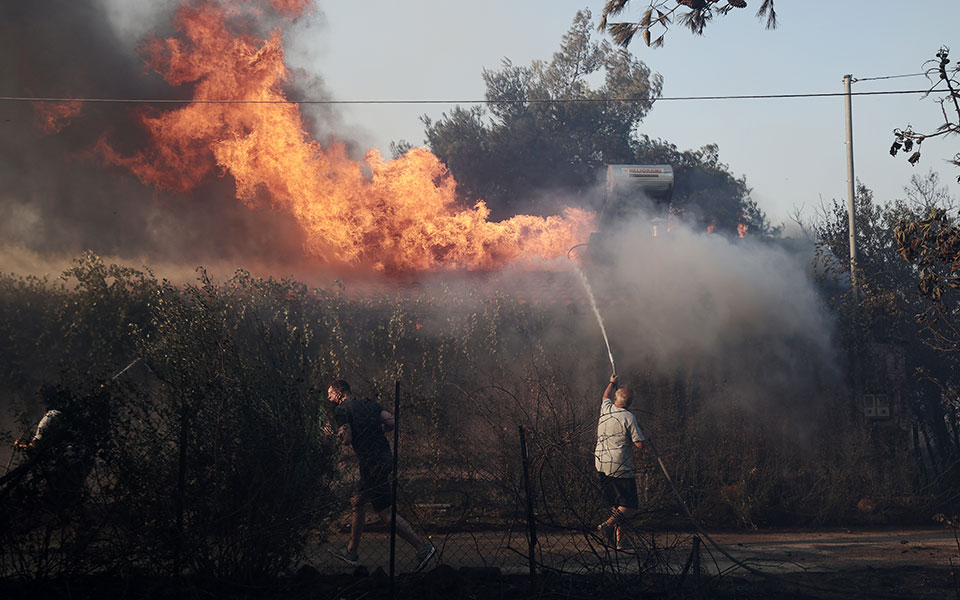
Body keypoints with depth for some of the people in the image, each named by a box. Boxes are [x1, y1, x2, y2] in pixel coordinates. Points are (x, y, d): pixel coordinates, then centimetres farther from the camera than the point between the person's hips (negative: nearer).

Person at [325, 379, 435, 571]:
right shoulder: (369, 403, 16)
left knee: (385, 512, -6)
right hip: (385, 457, 9)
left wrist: (338, 435, 8)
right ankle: (351, 552, 28)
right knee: (357, 503, 20)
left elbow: (346, 439, -13)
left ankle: (423, 547, -11)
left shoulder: (341, 410, -5)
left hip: (372, 465, -9)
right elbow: (391, 422, 7)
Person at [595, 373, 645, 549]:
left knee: (615, 506, 14)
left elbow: (606, 396, 35)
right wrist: (641, 434, 11)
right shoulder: (628, 417, -9)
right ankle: (608, 525, -26)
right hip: (620, 468, -7)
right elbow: (640, 444, -11)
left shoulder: (606, 410, 10)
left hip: (602, 467, 7)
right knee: (630, 507, -5)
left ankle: (619, 540, 9)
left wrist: (612, 383, 53)